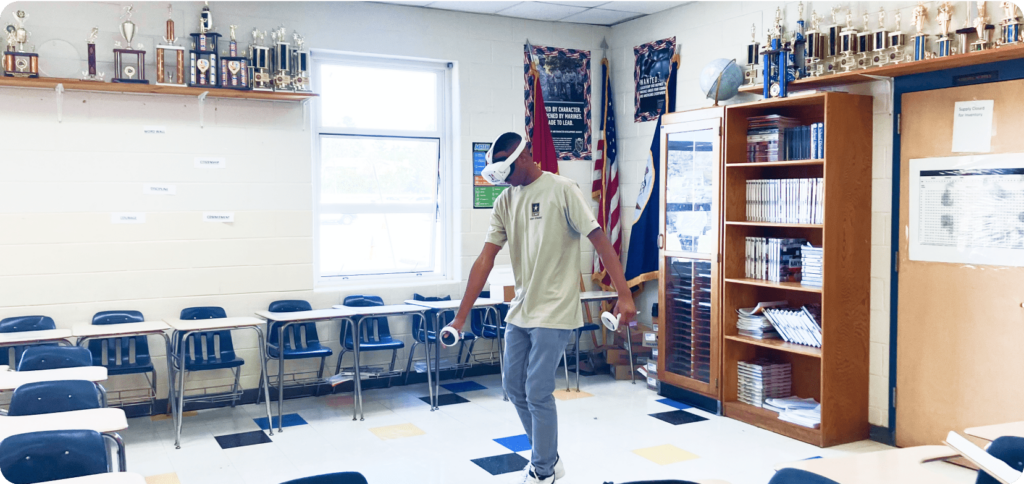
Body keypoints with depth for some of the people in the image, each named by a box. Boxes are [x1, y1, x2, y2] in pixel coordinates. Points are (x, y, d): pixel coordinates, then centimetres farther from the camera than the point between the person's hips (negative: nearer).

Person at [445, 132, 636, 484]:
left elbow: (600, 241, -13)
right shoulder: (505, 202, 6)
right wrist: (461, 317, -1)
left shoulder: (562, 191, -11)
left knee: (537, 393, -4)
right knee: (514, 388, 13)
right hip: (520, 311, 7)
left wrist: (624, 295, -21)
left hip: (554, 313, -7)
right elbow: (485, 260, 3)